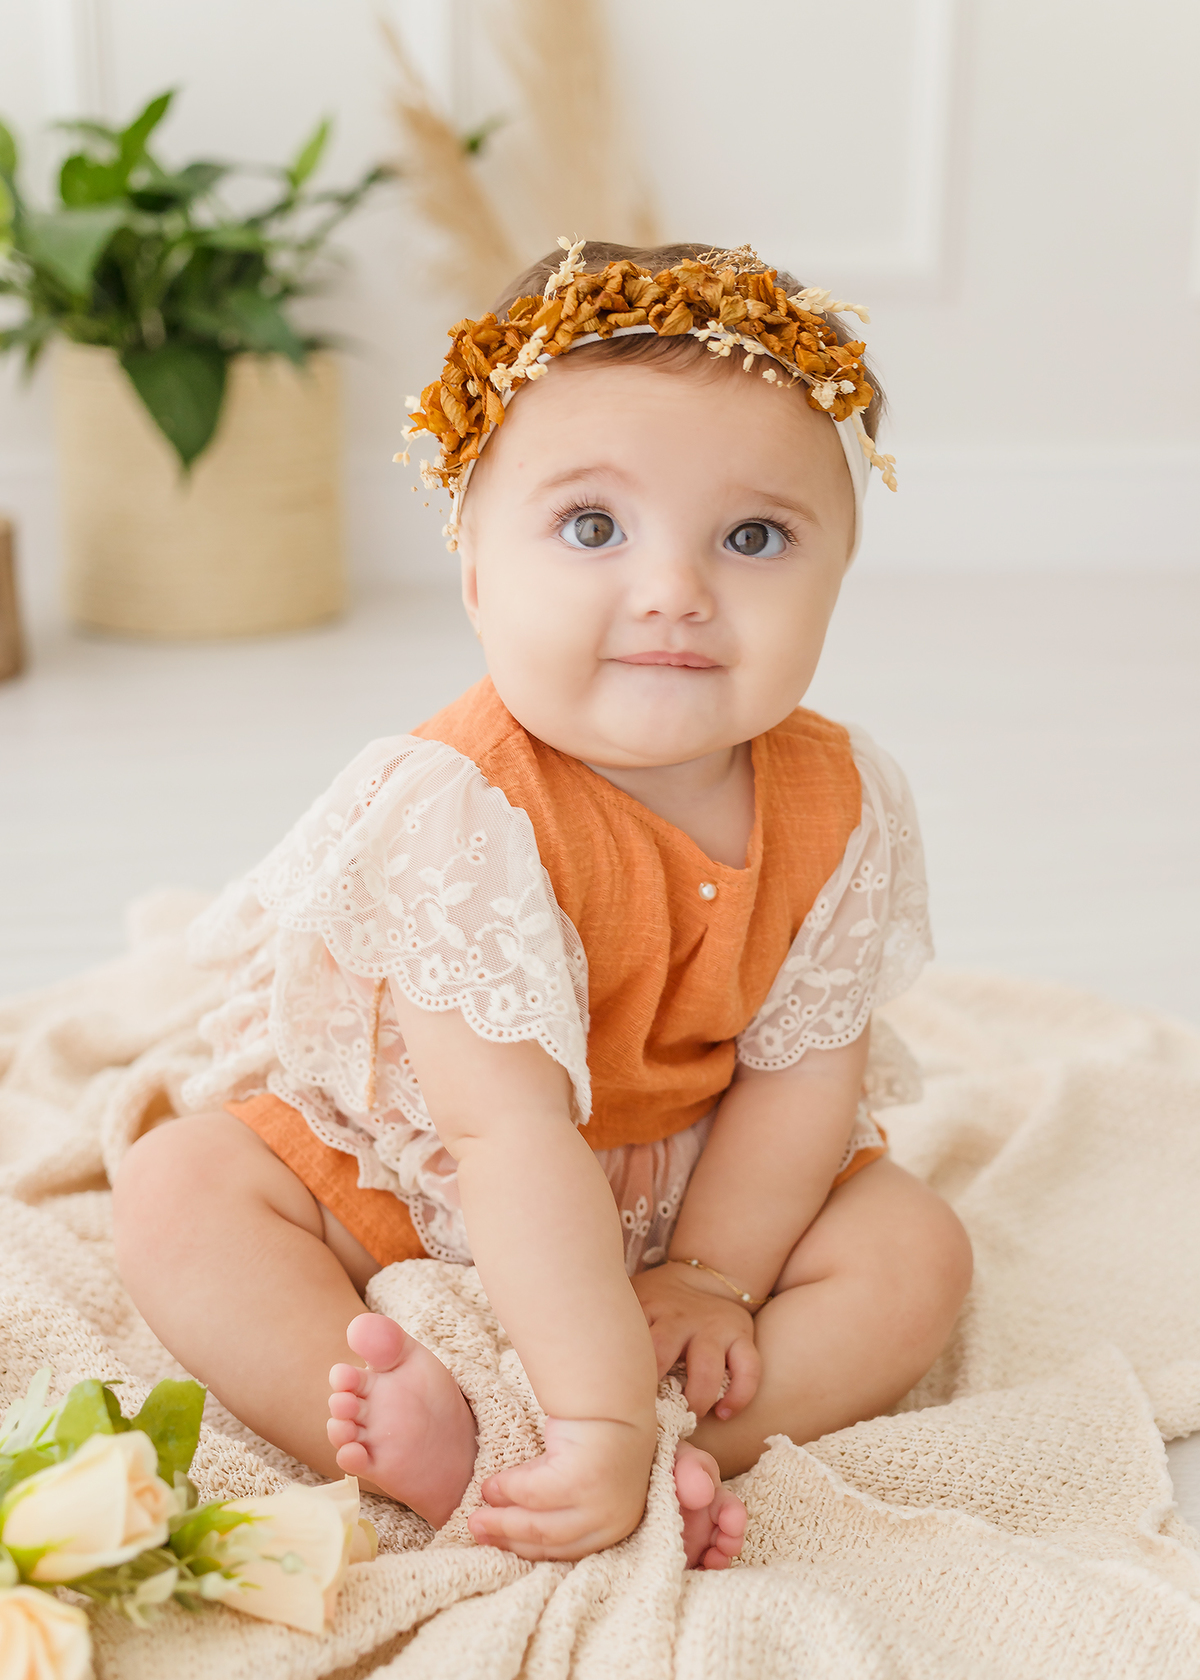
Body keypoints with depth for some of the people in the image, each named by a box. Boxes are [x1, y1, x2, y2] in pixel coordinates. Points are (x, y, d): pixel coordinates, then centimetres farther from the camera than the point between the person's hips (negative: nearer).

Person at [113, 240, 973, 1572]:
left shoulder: (837, 805, -18)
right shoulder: (463, 810, -34)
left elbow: (805, 1066, -9)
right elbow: (511, 1130, -39)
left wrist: (710, 1277, -16)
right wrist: (598, 1415, -41)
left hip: (693, 1189, 4)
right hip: (402, 1180, -3)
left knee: (916, 1252, -14)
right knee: (180, 1192, -22)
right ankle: (440, 1450, -32)